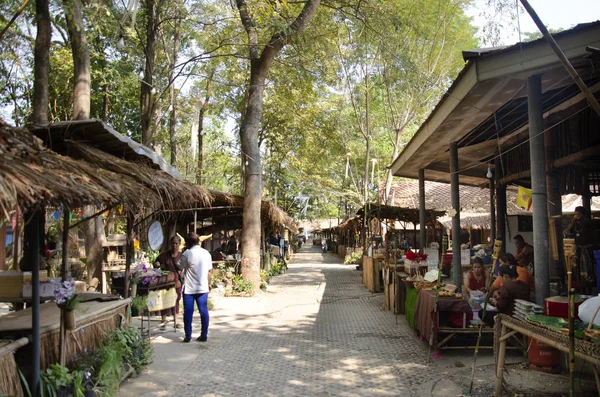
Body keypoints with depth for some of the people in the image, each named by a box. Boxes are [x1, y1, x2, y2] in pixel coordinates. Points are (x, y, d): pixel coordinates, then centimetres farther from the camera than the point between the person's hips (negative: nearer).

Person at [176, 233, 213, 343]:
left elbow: (180, 267, -3)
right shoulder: (206, 253, 3)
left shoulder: (187, 254, -12)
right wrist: (209, 283, 18)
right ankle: (204, 335, 11)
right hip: (203, 288, 4)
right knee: (204, 311, 8)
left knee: (188, 312, 4)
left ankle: (188, 336, 8)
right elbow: (210, 271, 8)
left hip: (189, 288, -4)